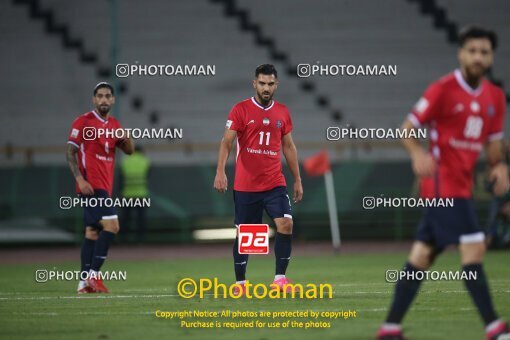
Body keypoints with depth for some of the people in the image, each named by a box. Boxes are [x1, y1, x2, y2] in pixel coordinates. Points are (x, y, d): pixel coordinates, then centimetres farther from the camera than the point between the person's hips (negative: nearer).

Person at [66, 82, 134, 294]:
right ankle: (93, 274, -19)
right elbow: (70, 152, -8)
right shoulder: (83, 122, -5)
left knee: (92, 232, 9)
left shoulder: (114, 125, 16)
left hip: (104, 186, 8)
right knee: (111, 225, -20)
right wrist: (80, 179, -19)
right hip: (91, 185, -8)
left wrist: (126, 139, -6)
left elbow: (129, 151, 17)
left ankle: (85, 283, 11)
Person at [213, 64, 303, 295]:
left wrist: (297, 180, 14)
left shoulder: (282, 112, 9)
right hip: (245, 185, -2)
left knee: (285, 224, -15)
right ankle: (240, 283, 16)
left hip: (275, 183, 2)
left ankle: (280, 278, -5)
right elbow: (227, 142, -8)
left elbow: (289, 147, 16)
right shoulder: (240, 110, -3)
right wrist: (220, 171, -21)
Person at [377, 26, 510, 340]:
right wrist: (418, 154, -26)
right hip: (443, 181, -7)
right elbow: (408, 129, -6)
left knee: (422, 255, 8)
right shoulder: (443, 89, -10)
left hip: (462, 184, 7)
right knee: (474, 247, -14)